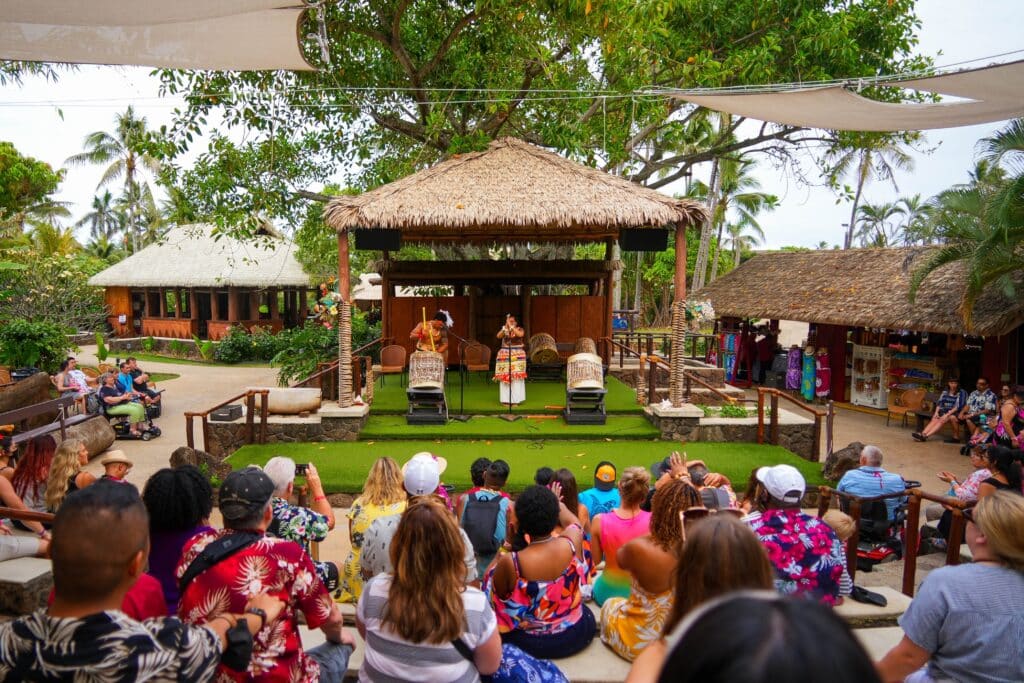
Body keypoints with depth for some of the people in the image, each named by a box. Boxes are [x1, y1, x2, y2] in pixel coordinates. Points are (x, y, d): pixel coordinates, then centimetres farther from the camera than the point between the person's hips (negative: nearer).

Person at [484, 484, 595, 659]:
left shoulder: (509, 563, -29)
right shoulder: (572, 543, -21)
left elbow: (498, 596, -7)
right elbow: (572, 521, 5)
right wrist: (556, 502, 23)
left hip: (531, 642, -3)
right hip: (577, 635, 3)